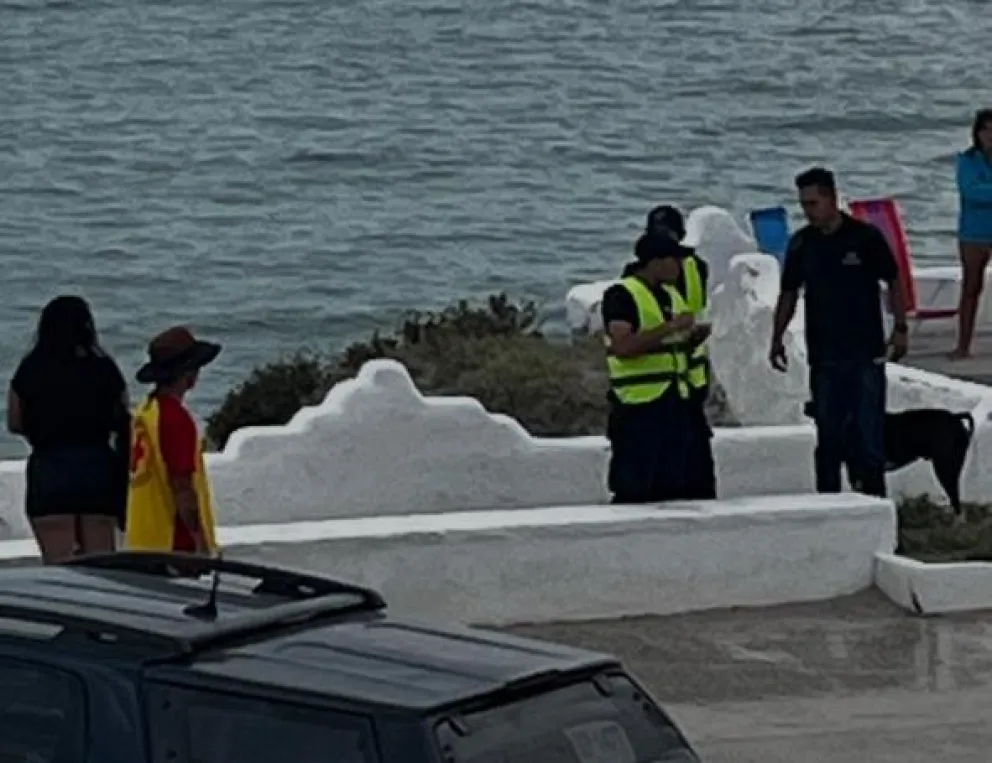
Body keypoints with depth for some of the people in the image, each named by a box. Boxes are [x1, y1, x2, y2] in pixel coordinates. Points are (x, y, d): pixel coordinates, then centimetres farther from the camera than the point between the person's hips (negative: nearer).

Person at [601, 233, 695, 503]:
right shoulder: (621, 295, -8)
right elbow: (623, 346, -23)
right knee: (632, 487, -8)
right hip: (638, 403, -8)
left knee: (670, 485, 8)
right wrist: (670, 327, -22)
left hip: (673, 400, 8)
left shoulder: (670, 295, 17)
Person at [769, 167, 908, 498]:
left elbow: (894, 283, 1)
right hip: (824, 355, 3)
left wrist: (900, 328, -6)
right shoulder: (801, 243, 5)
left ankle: (873, 496, 1)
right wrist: (777, 338, 7)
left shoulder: (865, 237, -5)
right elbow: (789, 293, 12)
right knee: (828, 435, 6)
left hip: (866, 353, -3)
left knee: (869, 430, -4)